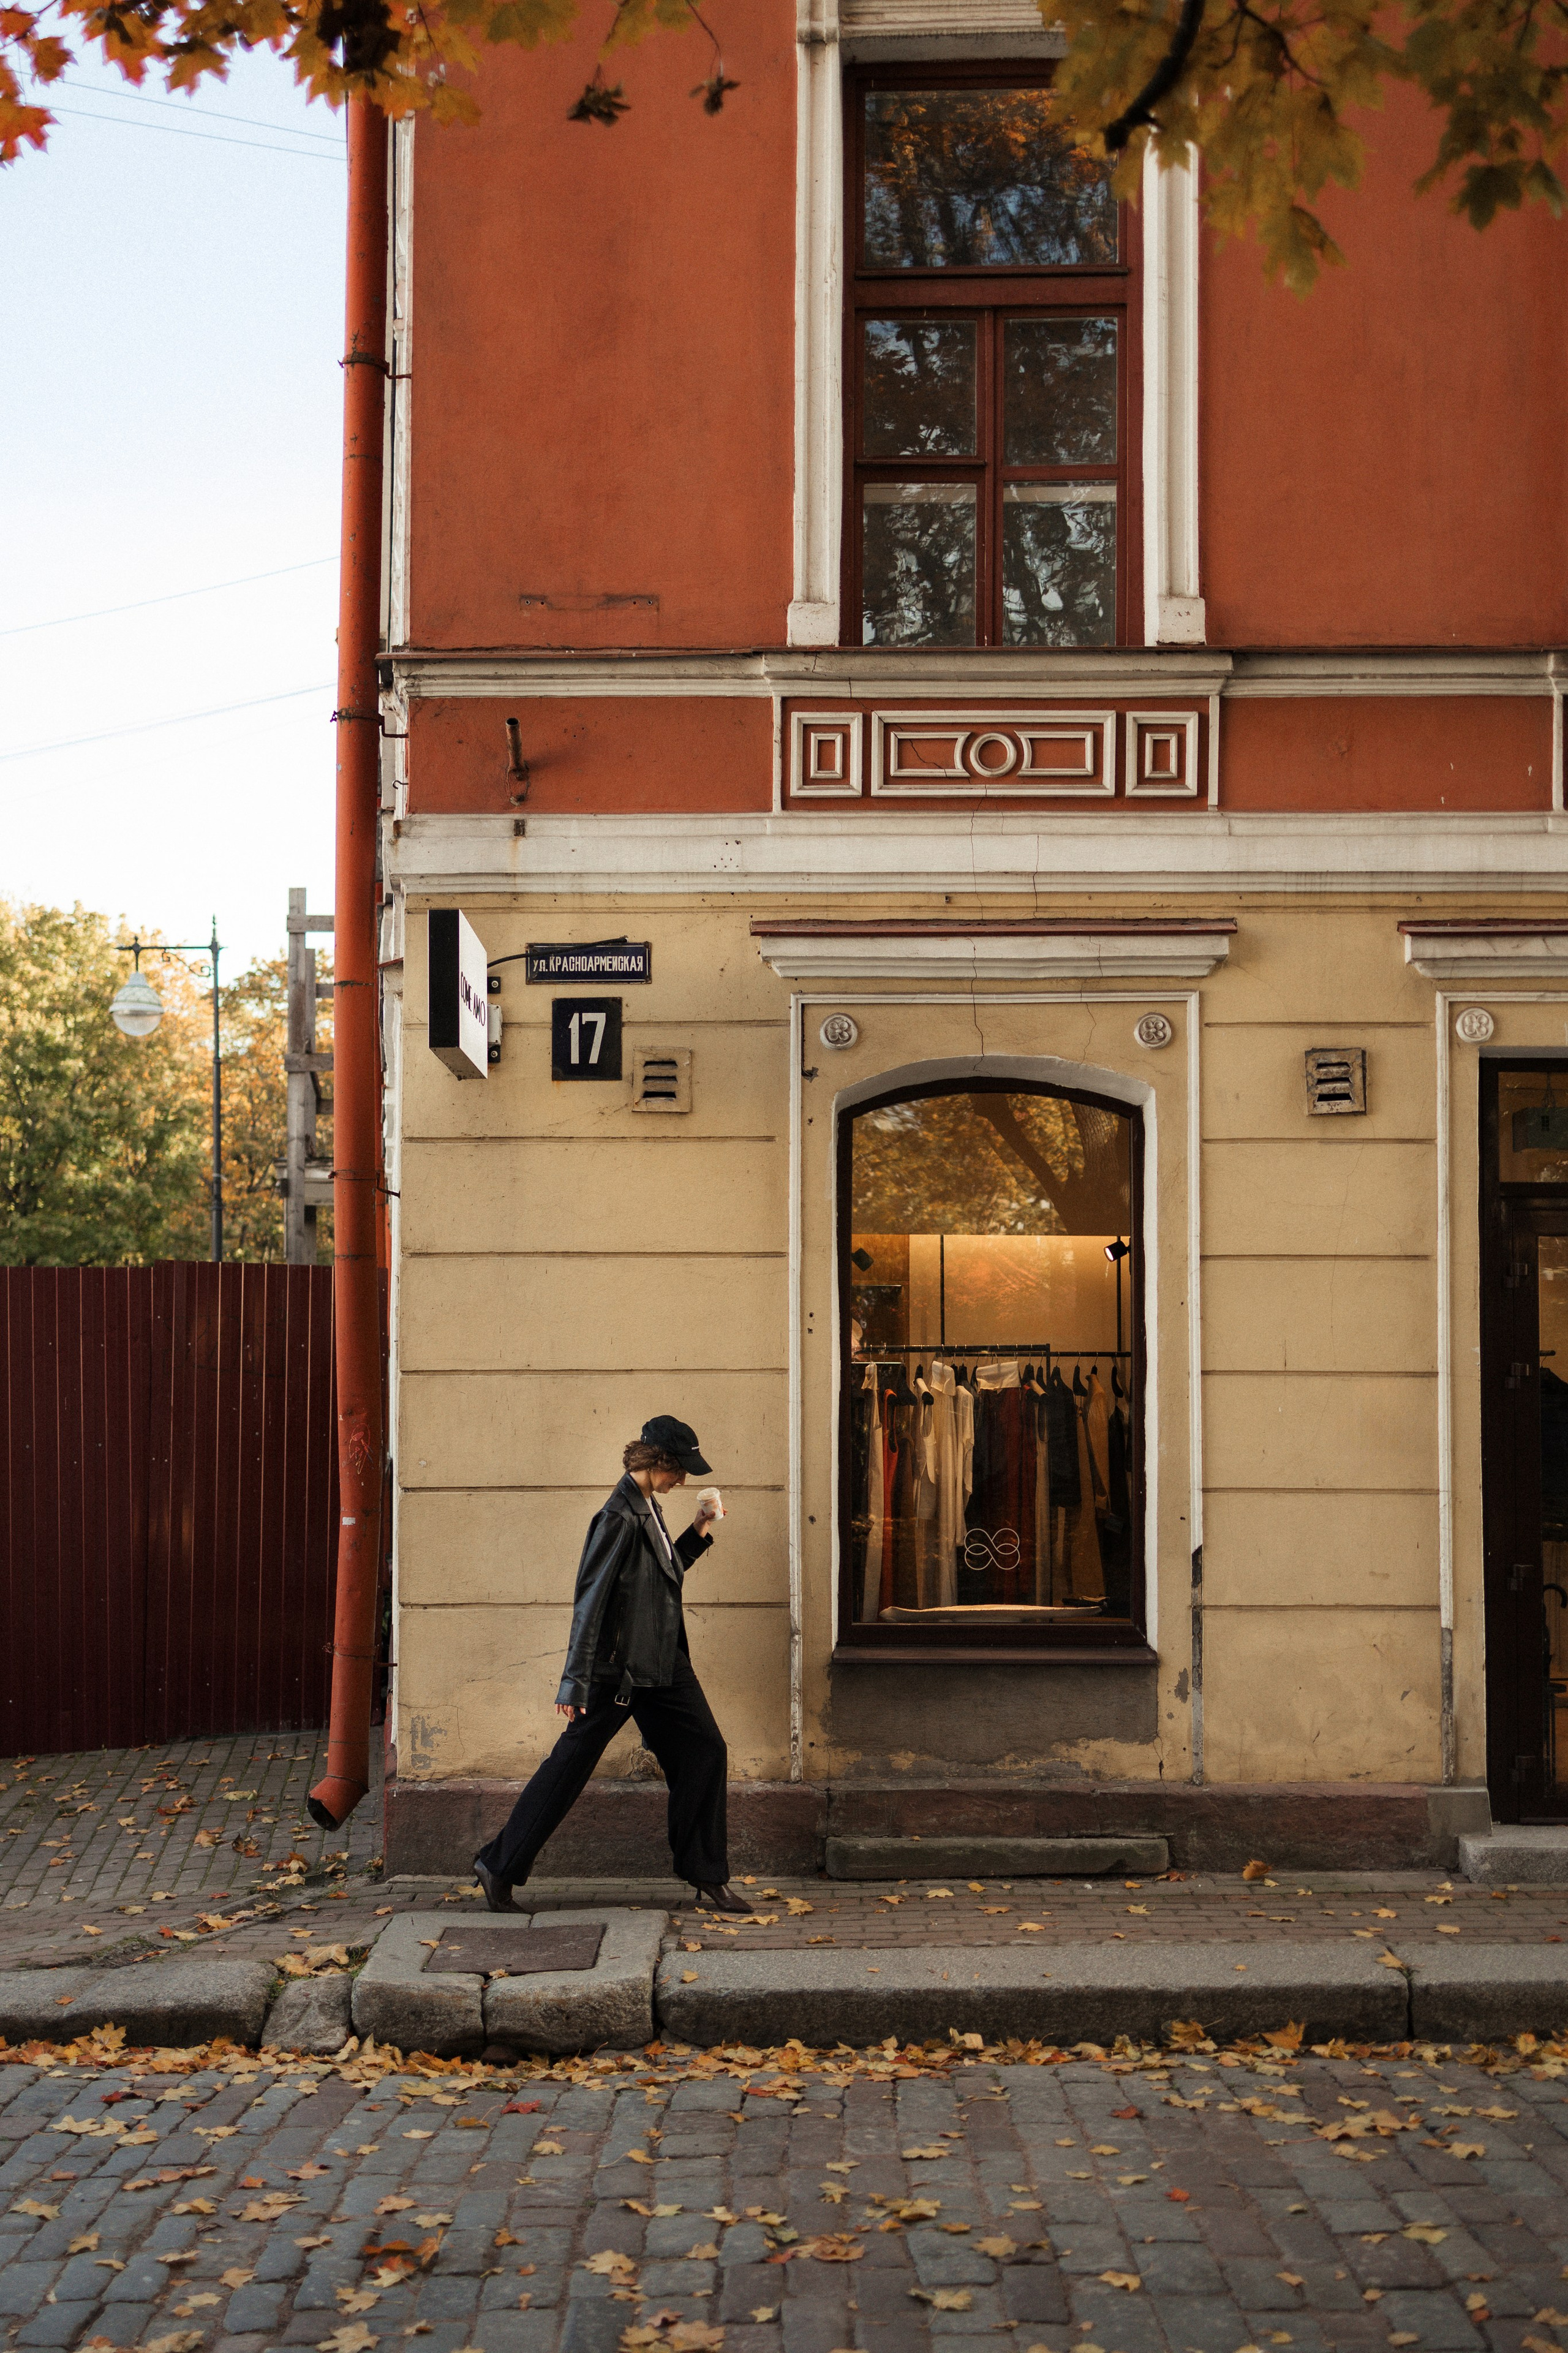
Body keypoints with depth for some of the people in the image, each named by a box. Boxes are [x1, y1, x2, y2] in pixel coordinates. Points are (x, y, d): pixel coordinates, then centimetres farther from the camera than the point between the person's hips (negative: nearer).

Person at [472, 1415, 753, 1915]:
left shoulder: (647, 1509, 10)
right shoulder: (620, 1517, -18)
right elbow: (591, 1598, -21)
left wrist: (699, 1531, 13)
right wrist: (575, 1681, -22)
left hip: (662, 1666, 9)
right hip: (620, 1668, -9)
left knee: (705, 1753, 6)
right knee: (571, 1765, 0)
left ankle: (708, 1878, 16)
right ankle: (499, 1866, 13)